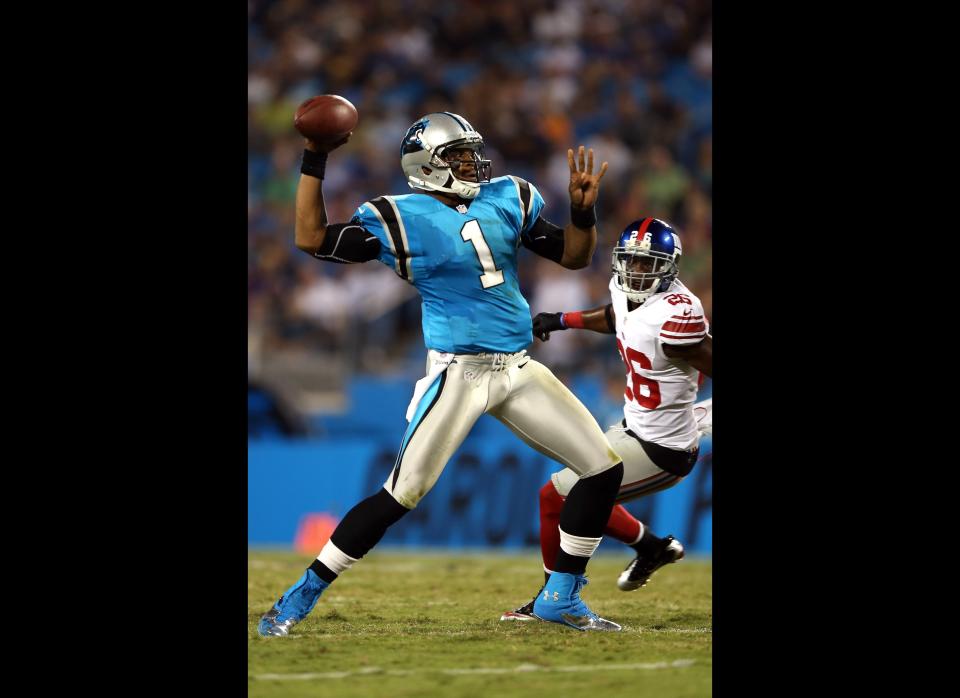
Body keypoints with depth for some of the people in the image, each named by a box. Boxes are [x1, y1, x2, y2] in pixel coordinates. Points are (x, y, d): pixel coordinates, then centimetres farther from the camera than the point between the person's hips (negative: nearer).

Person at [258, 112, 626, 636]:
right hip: (457, 372, -6)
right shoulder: (402, 219, -6)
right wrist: (314, 161, -16)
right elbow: (312, 239, -11)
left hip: (518, 370, 6)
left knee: (604, 470, 3)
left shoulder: (506, 200, 9)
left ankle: (561, 598, 15)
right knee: (400, 495, -10)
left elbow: (573, 256, 13)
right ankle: (300, 598, 0)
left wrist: (583, 211, -7)